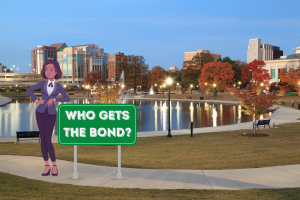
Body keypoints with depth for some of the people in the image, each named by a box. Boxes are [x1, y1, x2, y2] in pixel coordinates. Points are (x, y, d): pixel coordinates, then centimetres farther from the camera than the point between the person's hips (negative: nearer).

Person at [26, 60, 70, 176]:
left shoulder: (58, 86, 0)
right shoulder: (43, 83, 3)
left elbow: (67, 99, -7)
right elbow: (29, 90, 10)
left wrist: (53, 99, -16)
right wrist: (36, 101, -1)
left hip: (51, 114, -2)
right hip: (40, 112, 2)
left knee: (47, 140, -11)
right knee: (43, 139, 1)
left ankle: (54, 166, 1)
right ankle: (47, 166, 8)